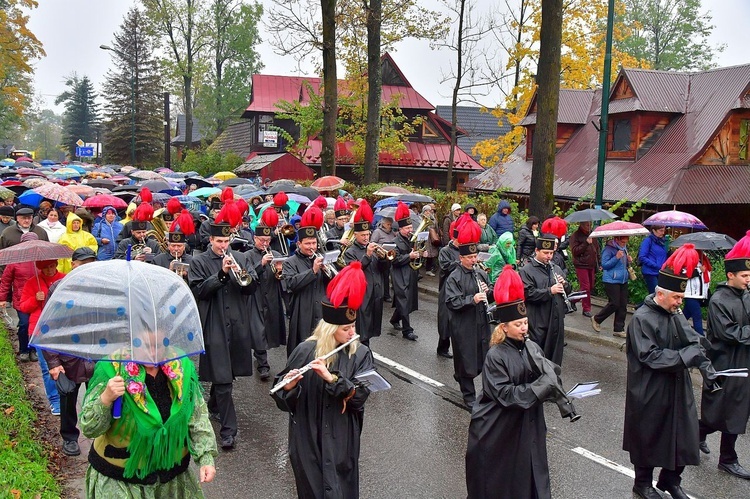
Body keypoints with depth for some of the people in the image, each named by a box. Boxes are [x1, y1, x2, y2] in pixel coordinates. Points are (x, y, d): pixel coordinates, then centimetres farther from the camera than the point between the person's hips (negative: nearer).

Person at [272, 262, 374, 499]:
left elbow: (360, 394, -17)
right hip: (307, 439, 0)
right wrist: (288, 386, -25)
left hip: (342, 441, 1)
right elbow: (284, 399, -3)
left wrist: (331, 378, -28)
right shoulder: (305, 351, -8)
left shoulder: (360, 354, -6)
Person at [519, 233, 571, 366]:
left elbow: (567, 290, 20)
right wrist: (550, 291, -24)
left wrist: (564, 284, -3)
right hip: (538, 322, -6)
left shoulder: (556, 268, 14)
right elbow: (528, 293, -19)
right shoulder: (526, 271, -8)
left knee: (555, 354, 15)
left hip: (557, 320, 7)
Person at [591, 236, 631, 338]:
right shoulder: (609, 249, -12)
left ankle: (619, 329, 13)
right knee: (614, 304, -8)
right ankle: (596, 319, 14)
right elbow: (604, 265, -15)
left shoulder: (624, 248, 13)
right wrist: (616, 257, -24)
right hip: (611, 281, -8)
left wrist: (628, 261, 2)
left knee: (623, 305, 5)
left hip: (623, 280, 8)